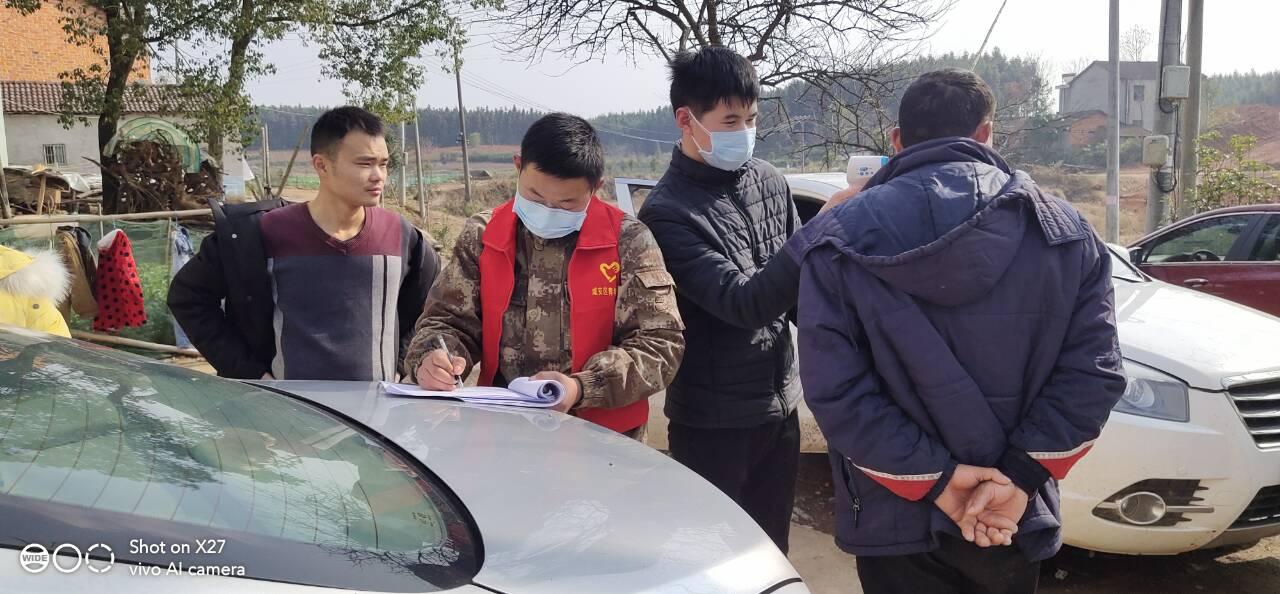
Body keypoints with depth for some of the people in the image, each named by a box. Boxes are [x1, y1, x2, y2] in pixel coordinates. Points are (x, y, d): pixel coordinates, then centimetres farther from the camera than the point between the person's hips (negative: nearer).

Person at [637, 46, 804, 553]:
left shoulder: (769, 181, 2)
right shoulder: (668, 212, -17)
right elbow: (743, 303, -27)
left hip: (781, 405, 5)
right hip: (713, 422, -5)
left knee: (771, 552, 18)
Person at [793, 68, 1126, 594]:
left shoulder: (839, 243, -8)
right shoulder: (1063, 232, -2)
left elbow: (834, 389, -17)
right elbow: (1093, 371, -9)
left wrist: (935, 478, -14)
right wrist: (1019, 477, -11)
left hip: (896, 520, -2)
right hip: (1013, 519, 2)